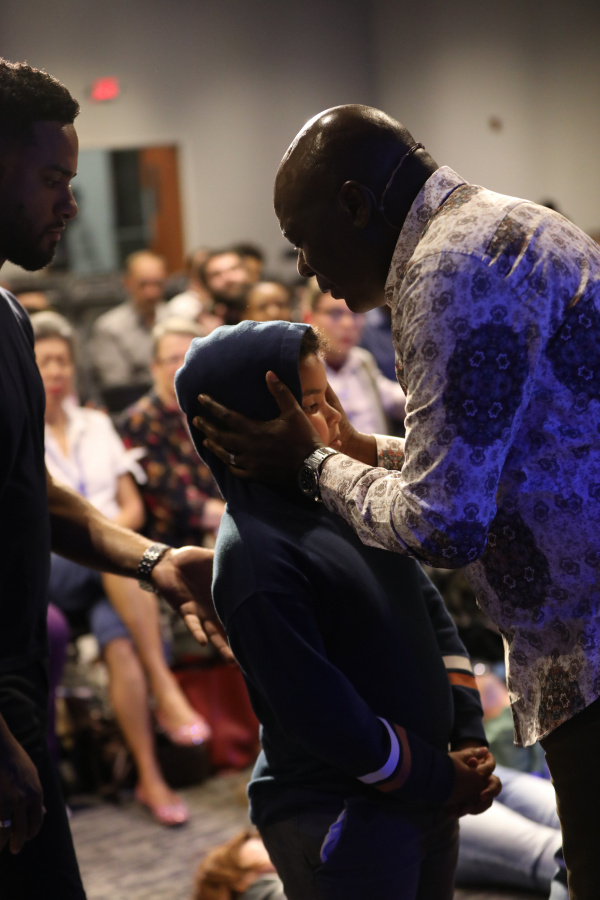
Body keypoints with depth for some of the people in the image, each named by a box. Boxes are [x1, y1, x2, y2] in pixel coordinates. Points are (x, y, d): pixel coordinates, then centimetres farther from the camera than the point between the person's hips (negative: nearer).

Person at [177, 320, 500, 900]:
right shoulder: (255, 554, -21)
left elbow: (428, 608, 12)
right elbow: (316, 710, -23)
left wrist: (469, 737, 3)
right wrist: (439, 781, -14)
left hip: (424, 803, 8)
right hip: (336, 822, -8)